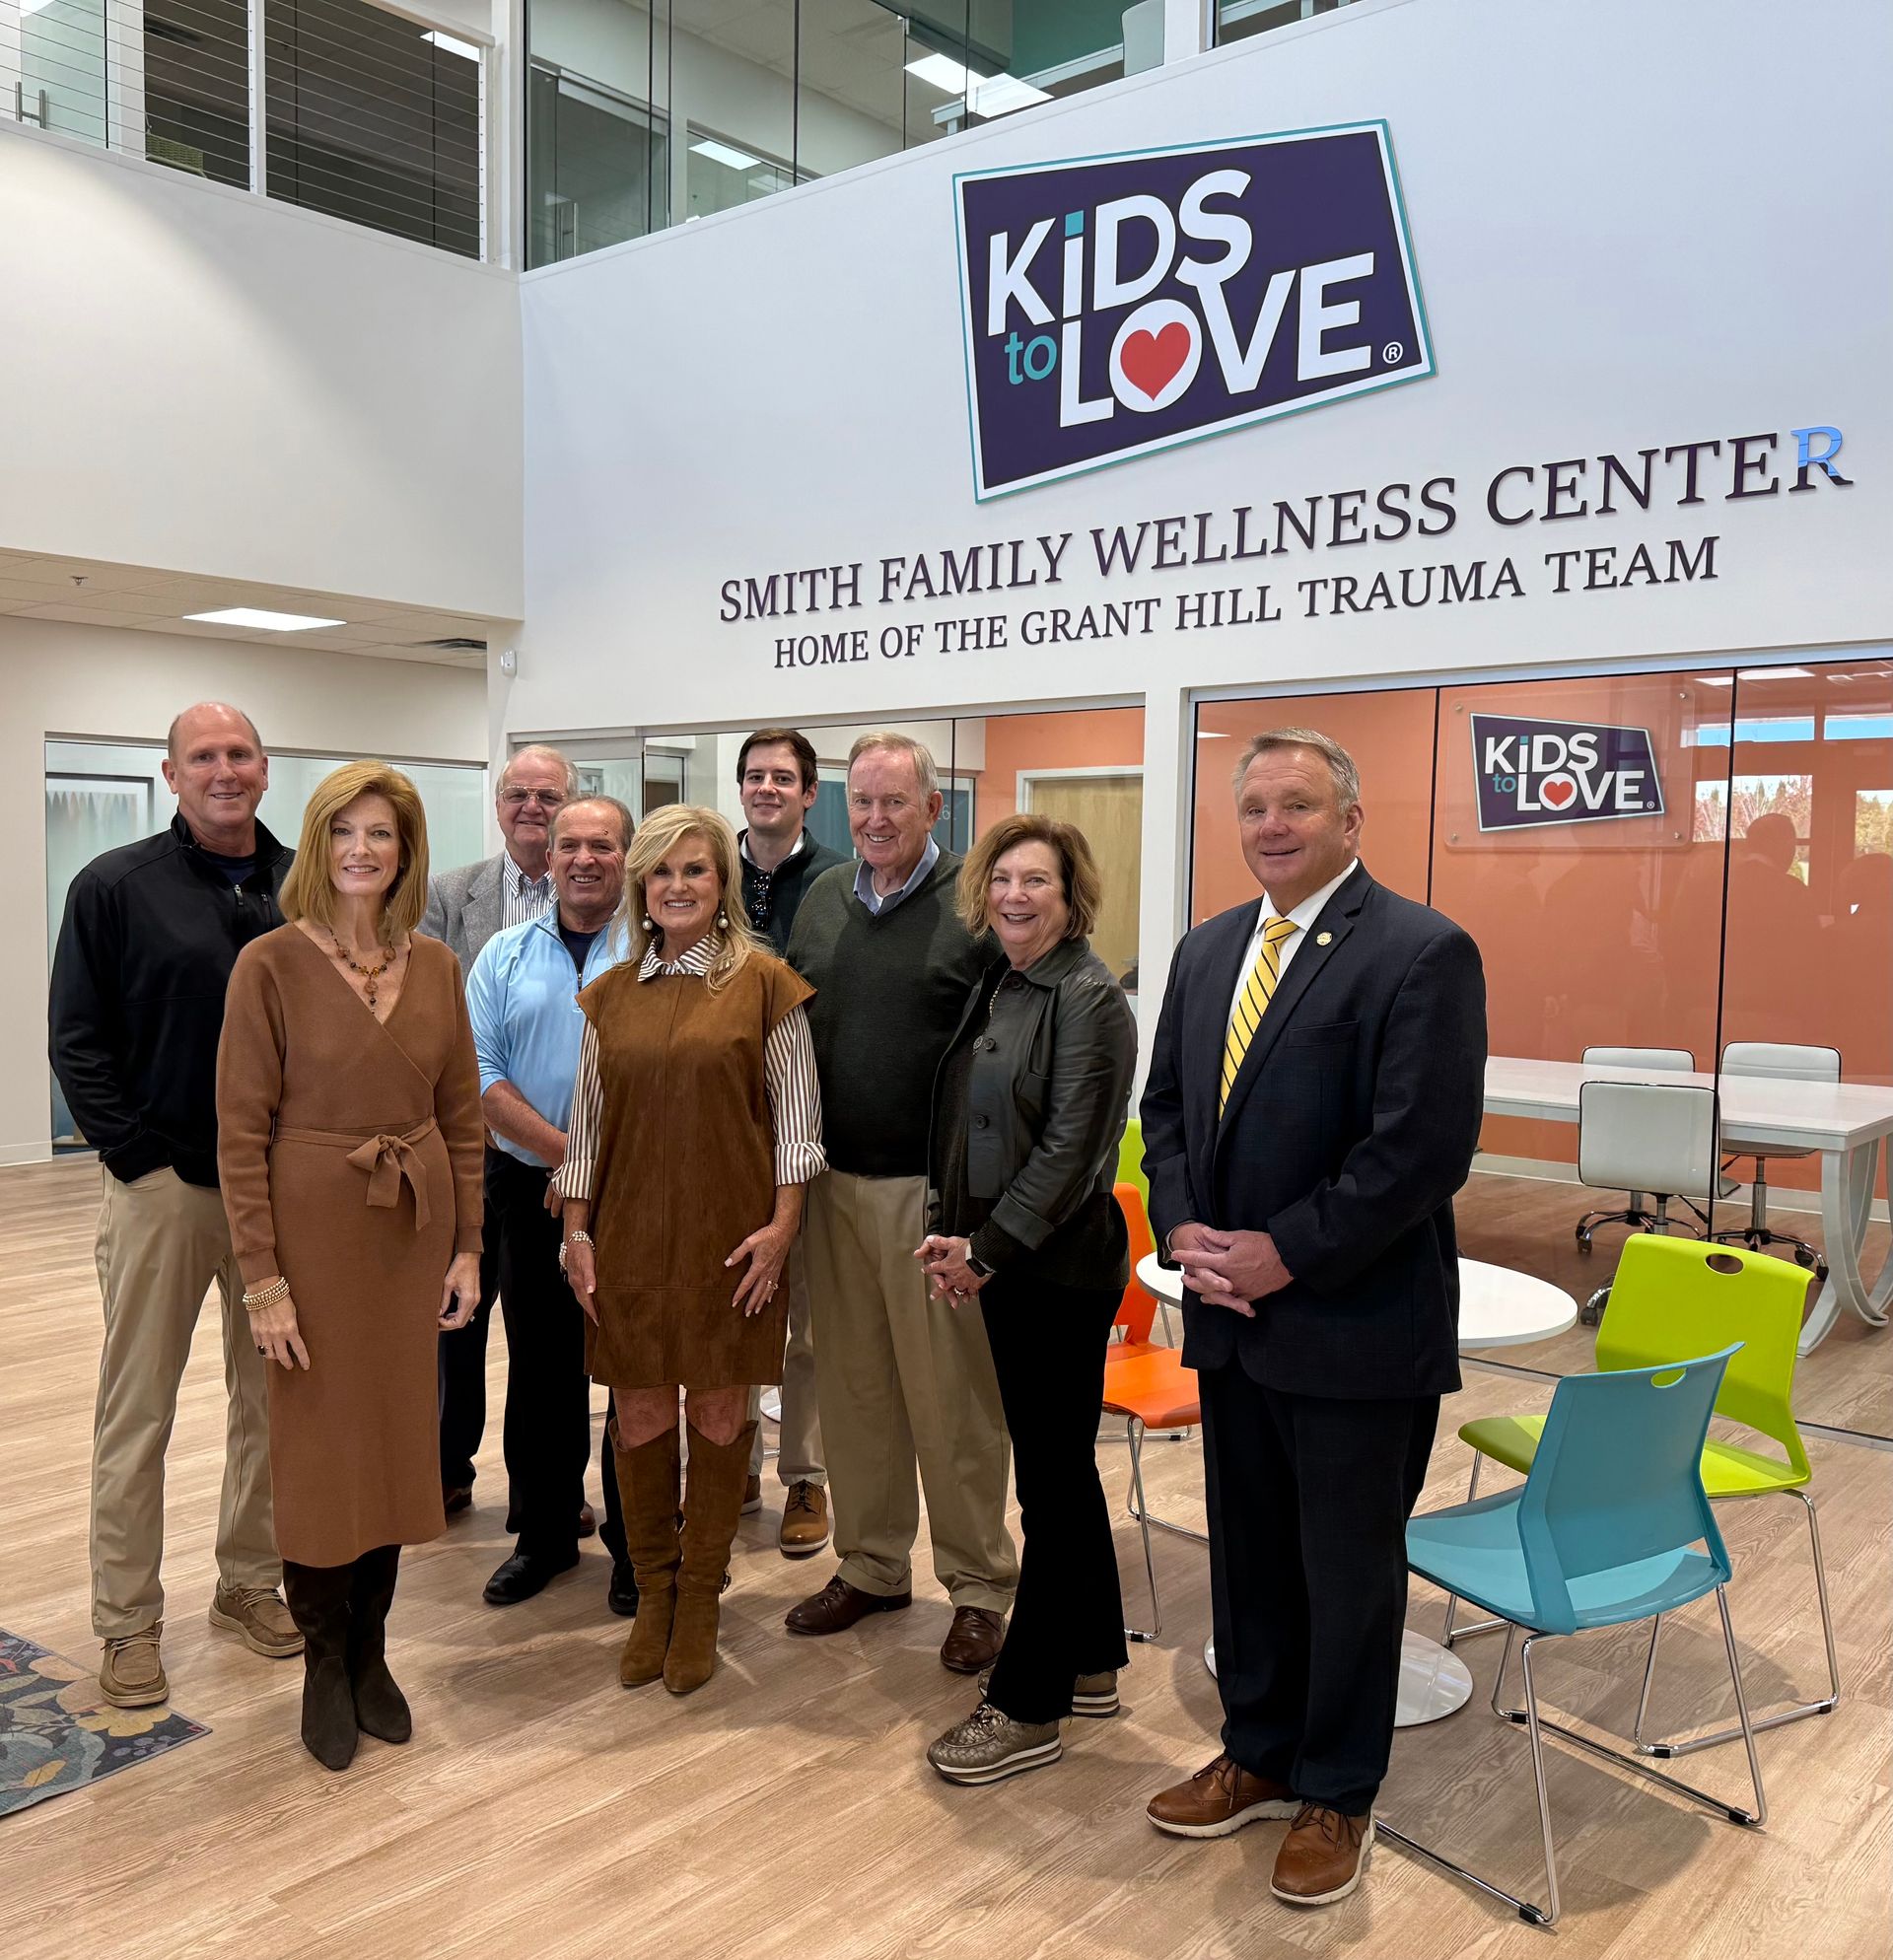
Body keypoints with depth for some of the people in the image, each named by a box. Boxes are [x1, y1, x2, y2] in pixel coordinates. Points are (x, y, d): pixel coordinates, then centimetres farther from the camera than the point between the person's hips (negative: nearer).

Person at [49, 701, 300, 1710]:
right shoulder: (115, 887, -2)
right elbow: (77, 1043, -3)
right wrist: (136, 1155, -10)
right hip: (162, 1183, -3)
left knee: (274, 1399, 13)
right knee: (137, 1409, 6)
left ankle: (253, 1581, 30)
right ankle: (128, 1620, 20)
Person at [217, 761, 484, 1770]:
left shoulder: (436, 966, 4)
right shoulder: (270, 964, -9)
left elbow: (462, 1117, 8)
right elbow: (241, 1132, -10)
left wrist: (466, 1245, 4)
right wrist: (262, 1278, -13)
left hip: (414, 1230, 4)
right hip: (313, 1227, -4)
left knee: (399, 1441, 12)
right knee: (317, 1449, 7)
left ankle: (370, 1650, 30)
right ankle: (325, 1665, 26)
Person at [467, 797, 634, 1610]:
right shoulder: (506, 955, 7)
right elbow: (479, 1076, -1)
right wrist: (567, 1152, -12)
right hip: (529, 1191, 3)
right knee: (539, 1368, 14)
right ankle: (544, 1534, 30)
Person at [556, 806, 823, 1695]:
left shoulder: (763, 982, -3)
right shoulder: (610, 995, 7)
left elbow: (794, 1113, -3)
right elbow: (586, 1121, 10)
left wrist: (782, 1223, -9)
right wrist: (577, 1233, 6)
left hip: (727, 1235, -3)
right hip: (631, 1235, 3)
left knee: (718, 1411, 7)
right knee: (638, 1415, 8)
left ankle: (700, 1599, 24)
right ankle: (653, 1595, 26)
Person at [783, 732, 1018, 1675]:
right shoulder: (822, 898, 10)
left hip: (933, 1189, -5)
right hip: (835, 1183, 5)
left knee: (951, 1394, 3)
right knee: (851, 1384, 14)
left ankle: (978, 1586, 20)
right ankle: (870, 1565, 31)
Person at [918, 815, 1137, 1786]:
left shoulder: (1089, 999, -14)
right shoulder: (995, 987, 11)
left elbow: (1072, 1150, -19)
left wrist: (986, 1248, -16)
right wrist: (955, 1235, 2)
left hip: (1061, 1268, -9)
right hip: (1002, 1263, 9)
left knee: (1051, 1479, 2)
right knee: (1060, 1467, 17)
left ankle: (1028, 1706, 14)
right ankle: (1090, 1665, 32)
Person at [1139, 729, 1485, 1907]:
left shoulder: (1423, 952, -14)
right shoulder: (1209, 950, 9)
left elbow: (1425, 1146, -20)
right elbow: (1165, 1105, 13)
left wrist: (1286, 1254, -17)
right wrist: (1184, 1228, -4)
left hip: (1355, 1327, -6)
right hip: (1231, 1319, 6)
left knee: (1350, 1569, 10)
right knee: (1249, 1551, 19)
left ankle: (1339, 1796, 30)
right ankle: (1259, 1756, 39)